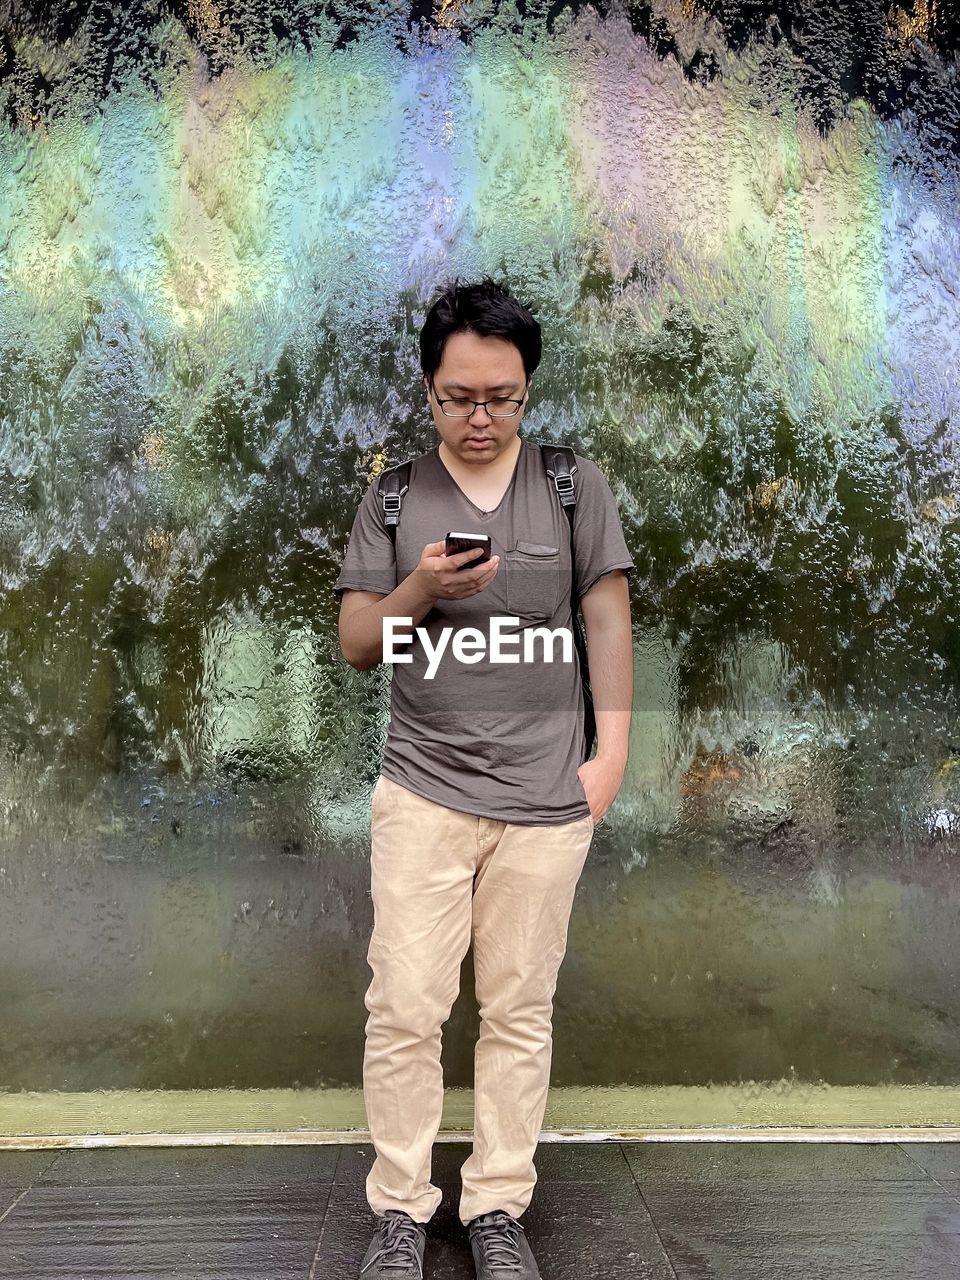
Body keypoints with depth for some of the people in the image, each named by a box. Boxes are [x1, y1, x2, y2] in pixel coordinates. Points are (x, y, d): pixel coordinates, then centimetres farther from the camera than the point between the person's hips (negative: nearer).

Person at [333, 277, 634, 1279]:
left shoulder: (575, 485, 3)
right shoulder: (392, 498, 4)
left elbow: (608, 623, 4)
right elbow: (355, 645, 4)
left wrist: (611, 754, -1)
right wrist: (418, 591, -15)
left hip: (546, 800, 0)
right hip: (422, 793, 1)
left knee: (520, 1011, 8)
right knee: (404, 1008, 2)